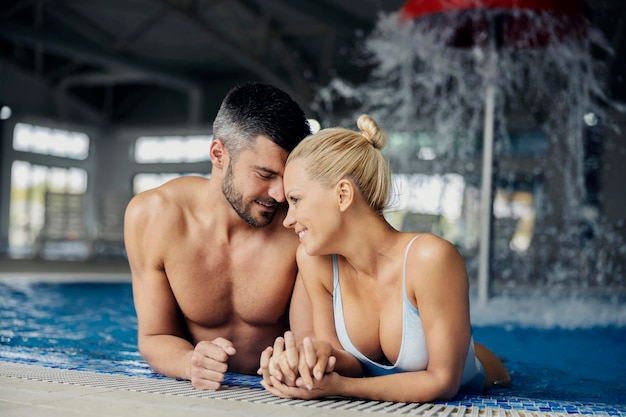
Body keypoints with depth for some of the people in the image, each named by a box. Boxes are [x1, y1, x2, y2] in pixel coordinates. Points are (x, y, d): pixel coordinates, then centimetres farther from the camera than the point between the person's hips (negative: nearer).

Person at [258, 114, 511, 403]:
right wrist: (321, 357, -28)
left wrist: (337, 386, -29)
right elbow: (352, 364, -5)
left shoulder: (429, 258, -30)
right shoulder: (314, 259, -16)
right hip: (380, 401, 4)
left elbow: (443, 381, -21)